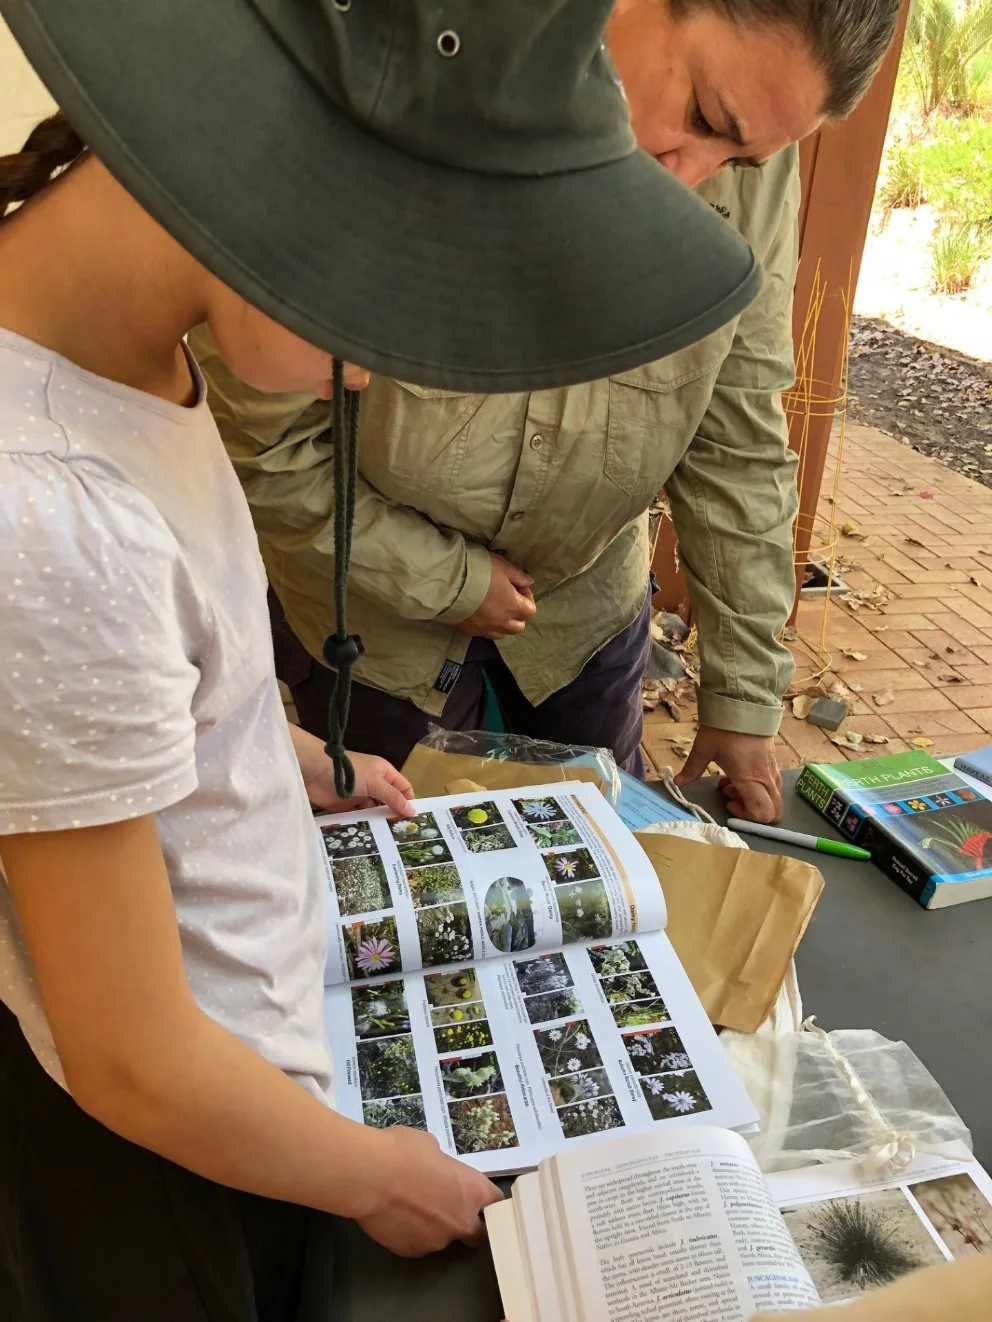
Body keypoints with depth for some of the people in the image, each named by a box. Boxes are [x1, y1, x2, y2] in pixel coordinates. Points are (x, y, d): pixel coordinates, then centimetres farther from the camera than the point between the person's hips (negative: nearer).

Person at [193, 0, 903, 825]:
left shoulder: (753, 167, -15)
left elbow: (739, 446, -10)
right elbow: (255, 436, -22)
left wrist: (744, 698, -6)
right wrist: (444, 581, -17)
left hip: (585, 599, 3)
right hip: (375, 610, -2)